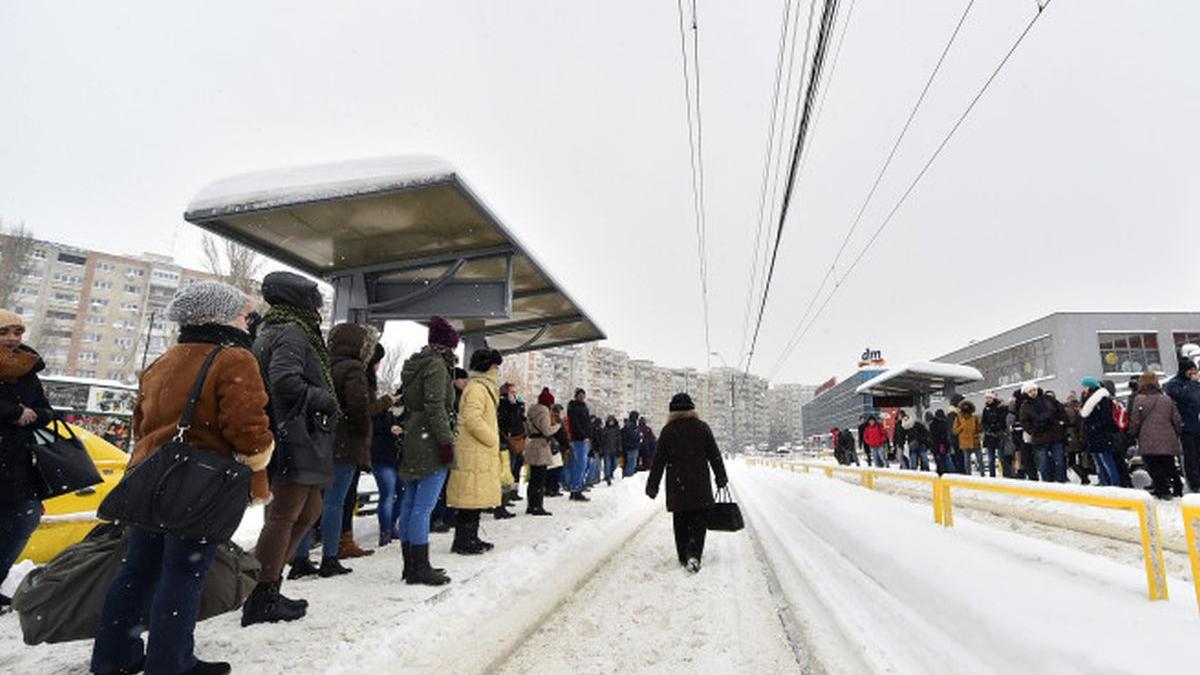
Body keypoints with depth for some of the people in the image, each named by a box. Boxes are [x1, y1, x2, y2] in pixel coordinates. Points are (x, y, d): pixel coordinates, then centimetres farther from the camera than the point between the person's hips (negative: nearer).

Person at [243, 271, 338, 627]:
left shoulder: (273, 332, 22)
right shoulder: (293, 333, -10)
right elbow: (284, 380, -25)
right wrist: (324, 400, -13)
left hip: (299, 436, 11)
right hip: (296, 435, -11)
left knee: (310, 510, 18)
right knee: (285, 515, -4)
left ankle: (268, 583, 24)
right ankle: (262, 600, 4)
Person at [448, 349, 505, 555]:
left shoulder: (485, 387, 21)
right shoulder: (476, 387, -13)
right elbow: (472, 419, -22)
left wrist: (493, 441, 18)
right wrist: (492, 440, -14)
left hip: (481, 453, 10)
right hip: (473, 452, -10)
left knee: (476, 497, 13)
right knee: (470, 496, -6)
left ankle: (471, 538, 21)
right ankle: (462, 542, 0)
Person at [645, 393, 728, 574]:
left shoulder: (667, 431, -2)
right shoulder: (702, 427, -1)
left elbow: (659, 461, -1)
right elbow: (714, 455, 3)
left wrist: (652, 486, 5)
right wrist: (721, 478, 15)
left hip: (676, 487, 1)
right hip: (700, 486, -1)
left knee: (680, 523, 13)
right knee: (699, 521, 5)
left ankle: (684, 556, 20)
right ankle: (694, 554, -13)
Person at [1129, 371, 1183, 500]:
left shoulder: (1139, 400, -8)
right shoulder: (1167, 399, 5)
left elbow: (1134, 422, -7)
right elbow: (1177, 420, 11)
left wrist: (1133, 434, 12)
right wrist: (1176, 435, 27)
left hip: (1148, 443, -5)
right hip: (1168, 442, 5)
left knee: (1154, 467, 1)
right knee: (1170, 466, 17)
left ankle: (1163, 490, -3)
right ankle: (1178, 490, 19)